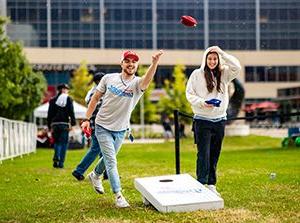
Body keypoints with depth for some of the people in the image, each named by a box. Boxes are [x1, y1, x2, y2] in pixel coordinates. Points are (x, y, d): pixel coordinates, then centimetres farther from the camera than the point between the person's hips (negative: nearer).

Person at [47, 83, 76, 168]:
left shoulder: (53, 100, 11)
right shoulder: (68, 99, 2)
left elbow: (49, 114, 11)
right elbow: (71, 112, -6)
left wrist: (49, 127, 14)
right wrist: (73, 123, -4)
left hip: (54, 124, 3)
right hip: (64, 124, -3)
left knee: (57, 142, 16)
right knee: (64, 143, 3)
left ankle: (56, 159, -4)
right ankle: (61, 163, 0)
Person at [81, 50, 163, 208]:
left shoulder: (138, 83, -13)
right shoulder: (109, 78, -8)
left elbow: (147, 79, -39)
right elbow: (95, 98, 2)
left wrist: (155, 63, -58)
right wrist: (87, 119, -2)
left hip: (121, 130, 2)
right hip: (103, 127, -2)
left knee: (109, 158, 22)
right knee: (111, 161, -10)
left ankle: (95, 175, 51)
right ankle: (118, 195, -5)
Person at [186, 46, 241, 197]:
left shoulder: (224, 74, 6)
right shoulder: (197, 74, -1)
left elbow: (237, 67, -10)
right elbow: (189, 93, -1)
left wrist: (221, 53, -10)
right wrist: (201, 102, -18)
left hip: (219, 119, 3)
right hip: (202, 120, -3)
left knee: (214, 155, 10)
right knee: (203, 154, -7)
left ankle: (211, 185, 18)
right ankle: (201, 185, -5)